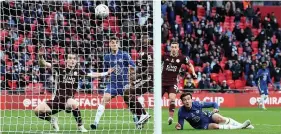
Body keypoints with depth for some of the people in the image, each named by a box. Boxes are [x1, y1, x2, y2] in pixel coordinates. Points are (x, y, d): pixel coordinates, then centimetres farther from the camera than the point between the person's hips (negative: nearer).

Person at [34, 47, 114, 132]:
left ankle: (80, 126, -16)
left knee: (73, 104, -39)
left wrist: (106, 73, 8)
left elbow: (91, 75, 12)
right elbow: (44, 64, 0)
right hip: (57, 100, 1)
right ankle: (52, 120, 19)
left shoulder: (78, 71, 5)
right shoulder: (61, 68, 2)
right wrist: (41, 56, -19)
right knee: (38, 111, -14)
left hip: (69, 100, -1)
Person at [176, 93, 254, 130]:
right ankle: (240, 127, -26)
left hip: (208, 116, 1)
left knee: (219, 118, -31)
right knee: (215, 126, -31)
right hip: (202, 126, -1)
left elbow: (214, 104, -10)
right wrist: (179, 127, -34)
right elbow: (181, 126, -11)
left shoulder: (196, 104, -20)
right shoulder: (181, 112, -21)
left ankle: (242, 125, -23)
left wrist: (216, 108, -31)